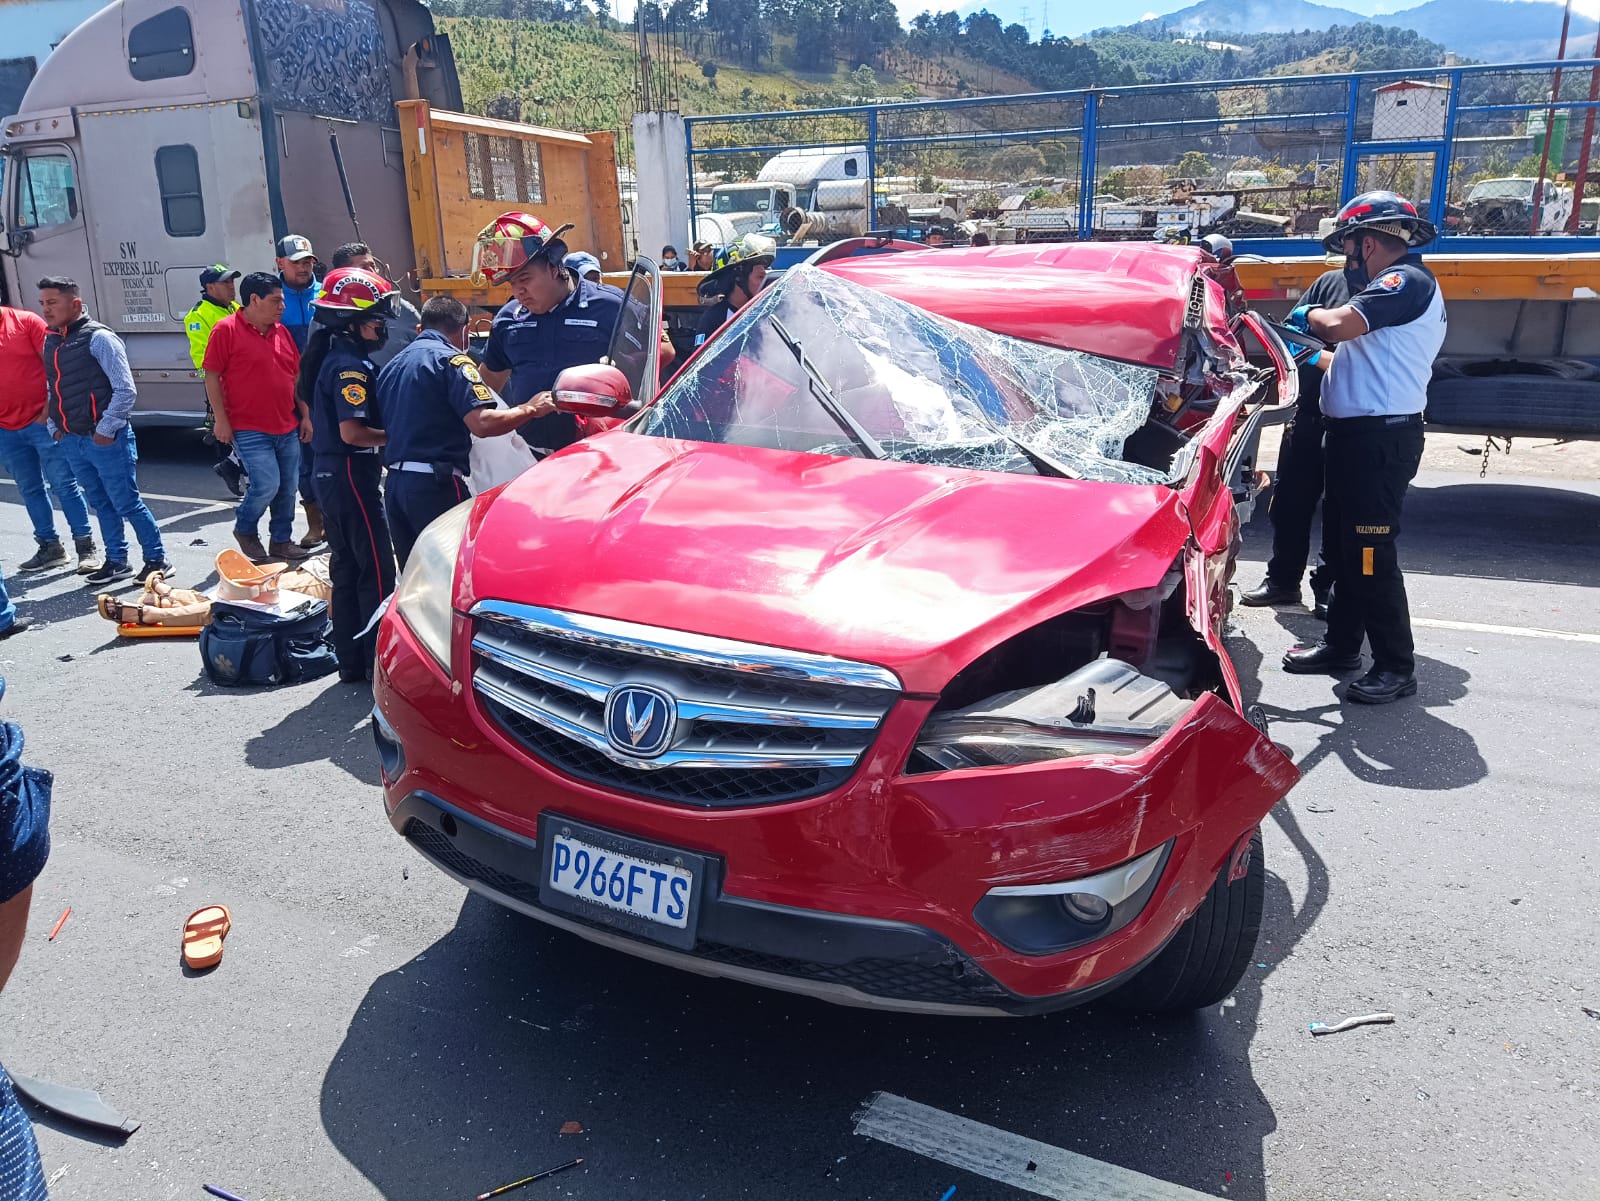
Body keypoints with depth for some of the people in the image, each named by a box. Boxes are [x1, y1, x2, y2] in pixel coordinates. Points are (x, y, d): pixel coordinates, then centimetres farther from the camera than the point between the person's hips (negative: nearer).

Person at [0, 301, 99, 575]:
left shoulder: (25, 321, -3)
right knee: (30, 489, 10)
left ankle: (86, 546, -1)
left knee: (64, 483, -4)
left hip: (42, 420, -4)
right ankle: (49, 546, 19)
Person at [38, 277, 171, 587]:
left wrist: (105, 431, -14)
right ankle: (117, 562, 23)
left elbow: (125, 390, -14)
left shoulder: (98, 338, -11)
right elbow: (53, 390, 19)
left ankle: (157, 560, 9)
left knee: (126, 503, -2)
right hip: (71, 442, 7)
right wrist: (55, 428, 10)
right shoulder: (50, 341, 11)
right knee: (102, 504, 14)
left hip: (105, 441, -7)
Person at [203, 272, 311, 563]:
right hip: (250, 429, -6)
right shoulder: (226, 329, -7)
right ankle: (245, 529, 15)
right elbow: (212, 376, -7)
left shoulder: (281, 331, 11)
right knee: (267, 484, -12)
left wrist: (305, 415, 12)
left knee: (288, 487, 8)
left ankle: (281, 540, 23)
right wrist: (221, 419, -11)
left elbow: (296, 375, 17)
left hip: (288, 427, 6)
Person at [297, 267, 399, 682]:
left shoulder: (329, 357, 12)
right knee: (376, 572, -4)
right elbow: (353, 432, -25)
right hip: (352, 476, -10)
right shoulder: (352, 366, -18)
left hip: (329, 474, 10)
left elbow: (305, 398, 26)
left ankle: (351, 661, 21)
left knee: (347, 570, 14)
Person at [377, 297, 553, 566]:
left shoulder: (393, 364, 18)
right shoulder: (451, 359, -8)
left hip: (395, 482, 8)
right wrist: (530, 409, -9)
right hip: (435, 484, -8)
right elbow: (482, 423, -20)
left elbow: (385, 426, 21)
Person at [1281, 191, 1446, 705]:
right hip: (1359, 433, 11)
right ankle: (1342, 644, 28)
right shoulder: (1398, 286, 19)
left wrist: (1309, 314, -8)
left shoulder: (1406, 281, -13)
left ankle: (1396, 667, 1)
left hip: (1380, 438, -11)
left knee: (1370, 553, -7)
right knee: (1344, 545, 16)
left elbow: (1339, 325, -28)